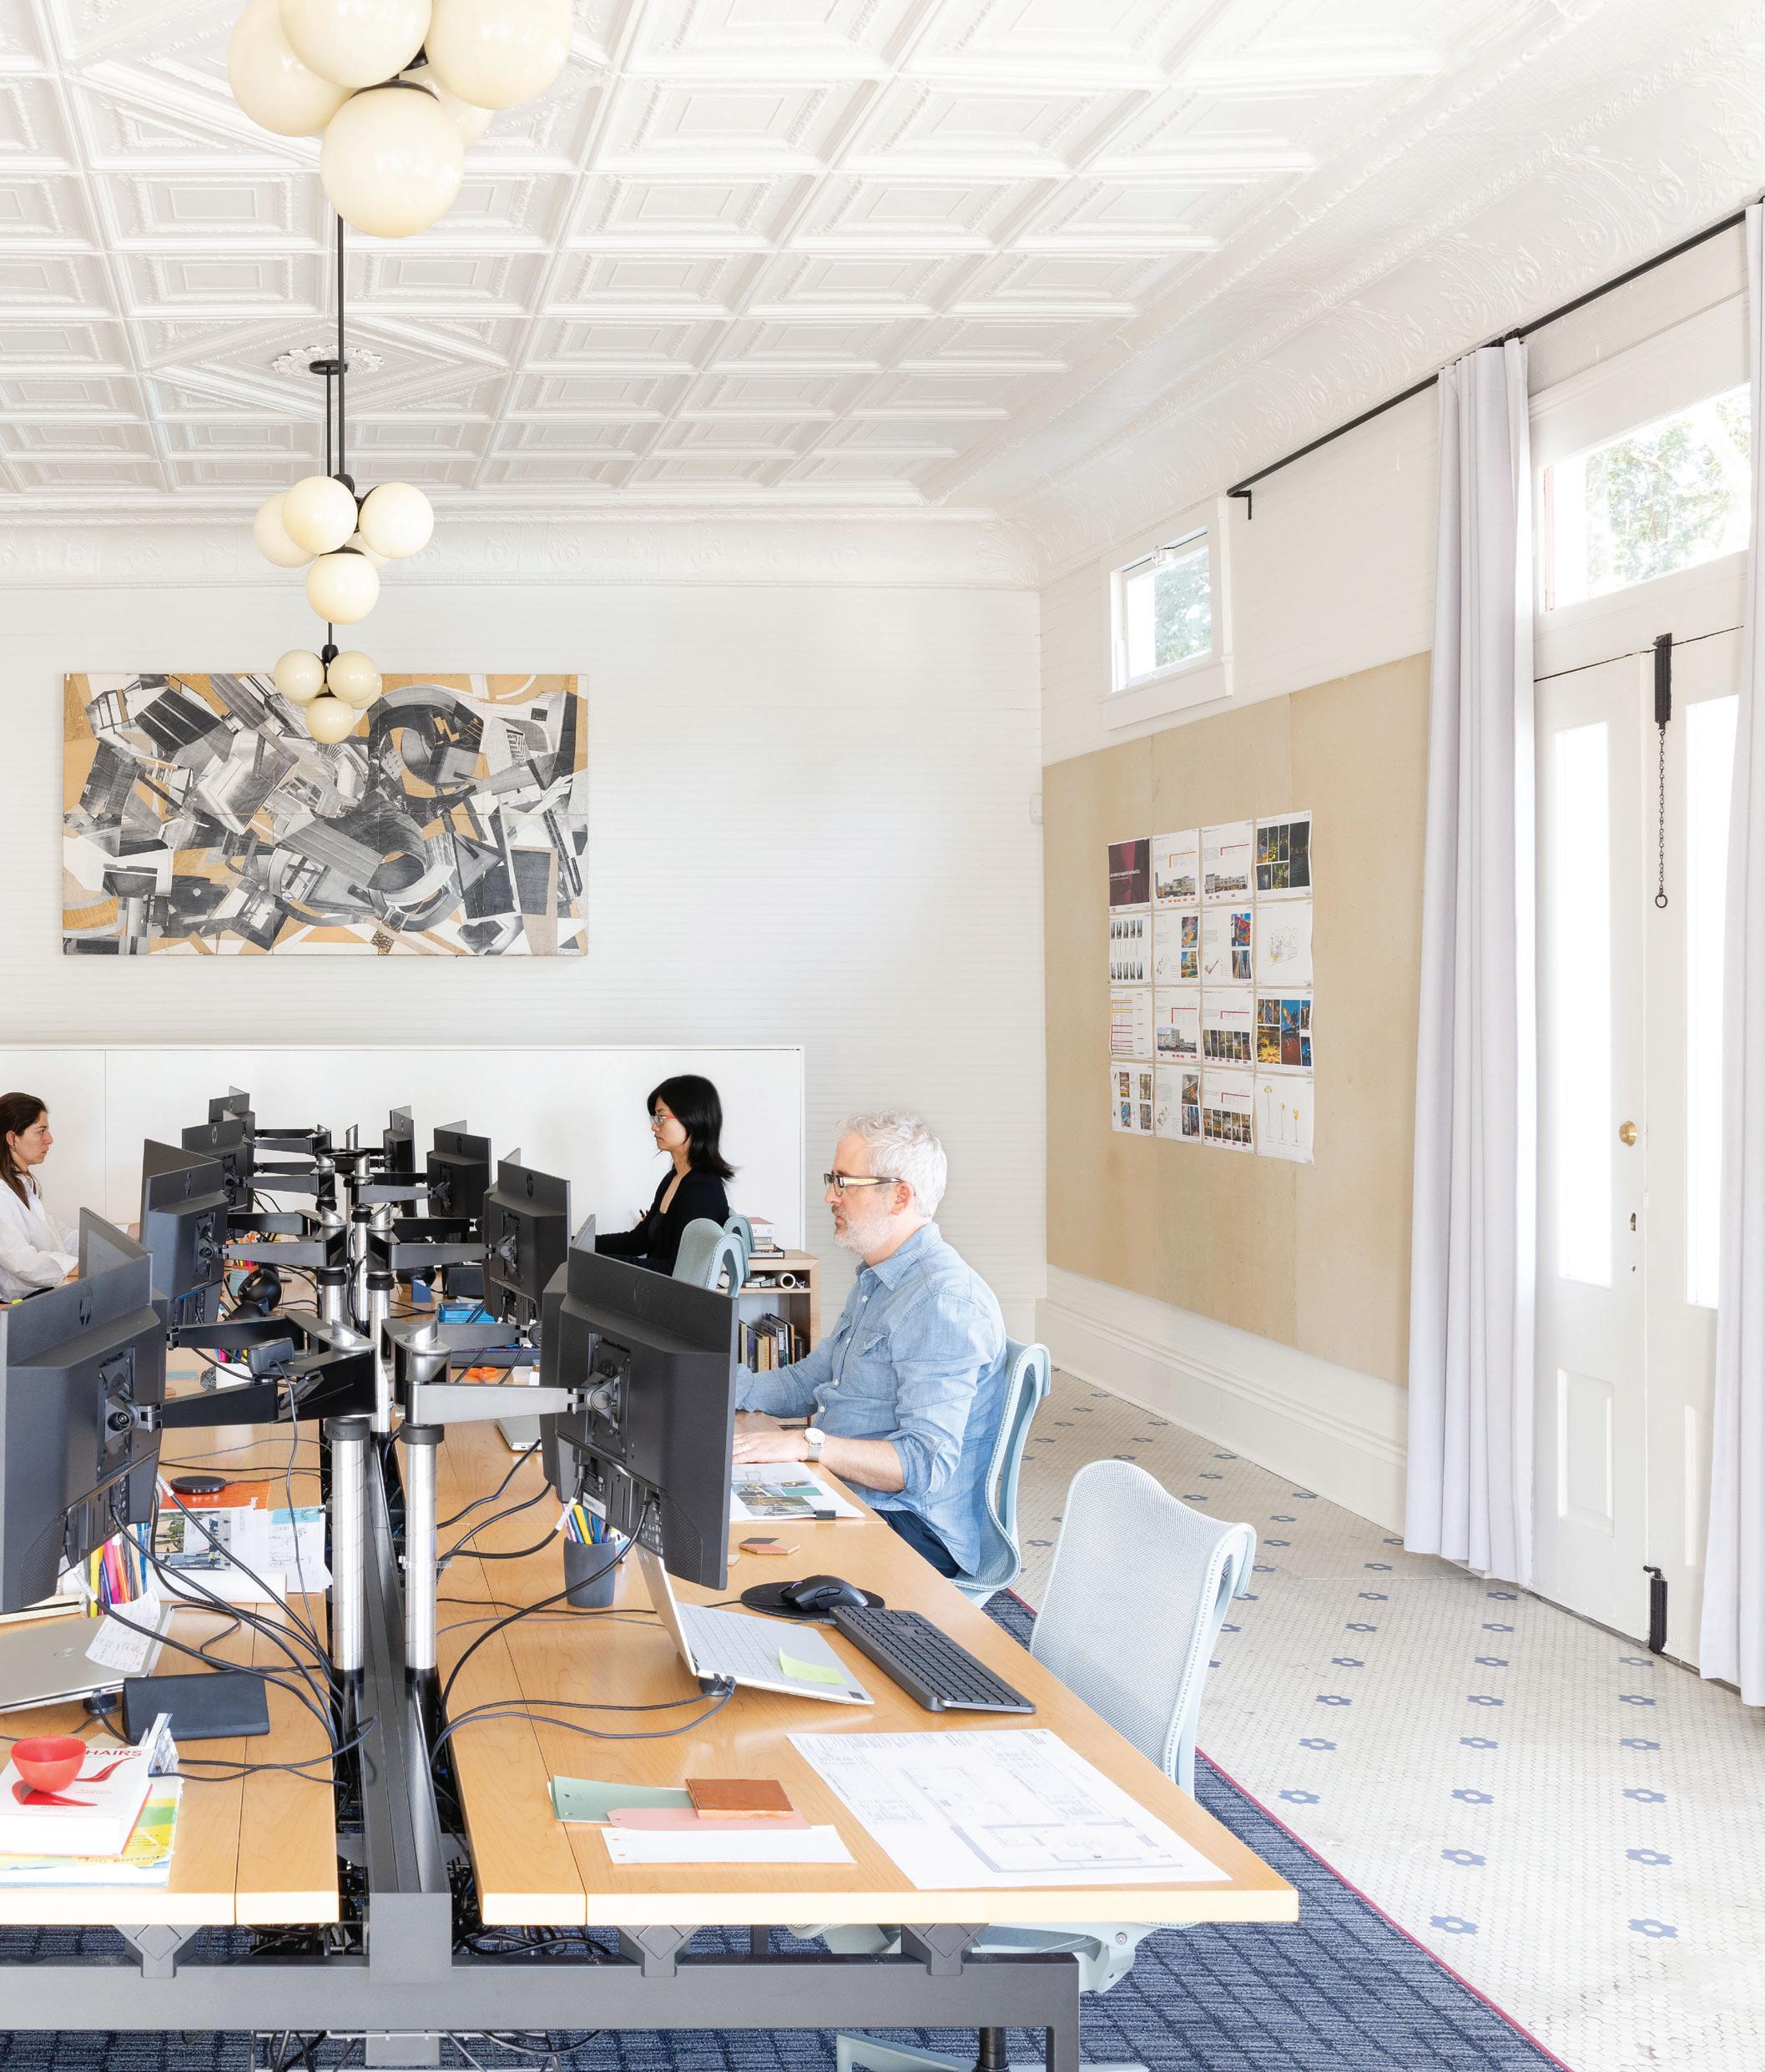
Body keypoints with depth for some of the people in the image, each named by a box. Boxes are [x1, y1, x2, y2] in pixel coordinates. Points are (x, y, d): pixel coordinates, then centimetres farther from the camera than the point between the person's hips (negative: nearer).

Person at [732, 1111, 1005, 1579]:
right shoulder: (874, 1280, 16)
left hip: (915, 1531, -10)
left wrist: (806, 1443, -33)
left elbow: (927, 1464, -27)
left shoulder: (944, 1303, -20)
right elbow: (808, 1383, 24)